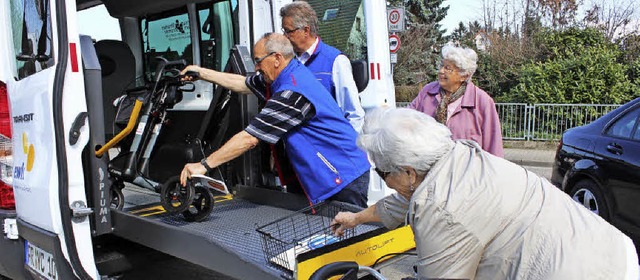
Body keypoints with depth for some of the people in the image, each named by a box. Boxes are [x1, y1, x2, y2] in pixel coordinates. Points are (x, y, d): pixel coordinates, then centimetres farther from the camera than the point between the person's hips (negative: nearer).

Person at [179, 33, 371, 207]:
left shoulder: (292, 93, -25)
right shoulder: (284, 77, 6)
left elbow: (249, 138, -25)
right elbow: (243, 84, 20)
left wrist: (204, 165, -19)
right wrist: (201, 72, 21)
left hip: (345, 177, -10)